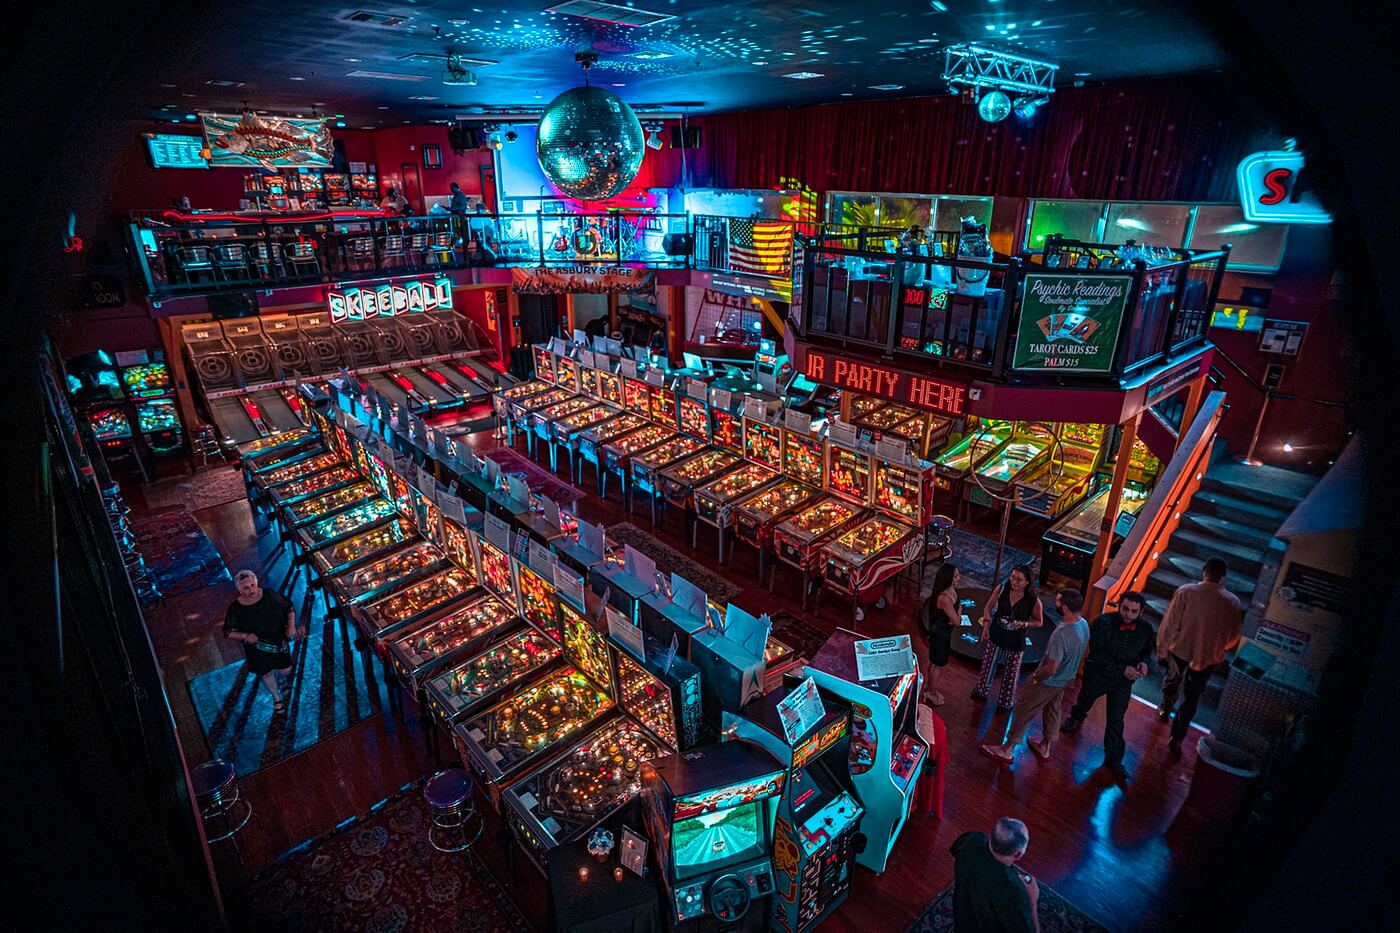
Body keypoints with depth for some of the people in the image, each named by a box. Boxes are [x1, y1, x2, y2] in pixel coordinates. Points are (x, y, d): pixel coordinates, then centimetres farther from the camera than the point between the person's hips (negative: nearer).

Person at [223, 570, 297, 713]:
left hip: (279, 641, 1)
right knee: (266, 674, 19)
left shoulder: (270, 596, -19)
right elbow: (228, 632, -8)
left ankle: (282, 681, 56)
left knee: (286, 669, 15)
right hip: (257, 648, -1)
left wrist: (291, 626, -18)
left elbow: (289, 609, -4)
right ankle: (276, 698, 49)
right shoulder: (235, 608, -20)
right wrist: (245, 636, -26)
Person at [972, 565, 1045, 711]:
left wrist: (1024, 624, -23)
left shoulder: (1034, 601, -21)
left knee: (1011, 673, 15)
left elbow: (1039, 622, -5)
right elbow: (989, 607, -1)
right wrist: (986, 624, -11)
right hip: (995, 635, 2)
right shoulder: (1001, 589, -16)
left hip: (1016, 641, -2)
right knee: (988, 665, 21)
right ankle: (982, 690, 46)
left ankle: (1006, 702, 38)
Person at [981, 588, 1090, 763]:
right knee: (1052, 711, 27)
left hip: (1049, 681, -8)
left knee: (1023, 711, 9)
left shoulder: (1061, 634, -39)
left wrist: (1035, 677, -13)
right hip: (1067, 678, 8)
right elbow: (1081, 652, 6)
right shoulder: (1084, 623, -12)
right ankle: (1044, 748, 47)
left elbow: (1051, 669, -32)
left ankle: (1007, 750, 23)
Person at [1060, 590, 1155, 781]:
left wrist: (1144, 662, -18)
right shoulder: (1103, 623, -27)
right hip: (1097, 674, -1)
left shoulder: (1145, 629, -16)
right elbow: (1097, 654, -25)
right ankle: (1076, 718, 59)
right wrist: (1123, 669, -31)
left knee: (1116, 720, 6)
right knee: (1085, 701, 26)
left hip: (1124, 681, 1)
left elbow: (1147, 650, 4)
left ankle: (1113, 758, 22)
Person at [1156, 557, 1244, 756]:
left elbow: (1169, 625, -15)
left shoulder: (1186, 592, -18)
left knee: (1171, 682, 28)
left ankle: (1165, 710, 51)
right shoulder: (1233, 602, -11)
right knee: (1190, 700, 13)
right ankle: (1176, 738, 16)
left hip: (1179, 652, 0)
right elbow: (1233, 638, 0)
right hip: (1207, 658, 1)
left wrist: (1161, 650, -2)